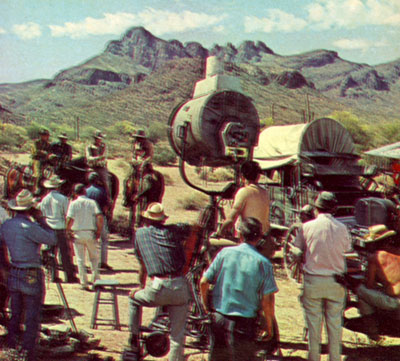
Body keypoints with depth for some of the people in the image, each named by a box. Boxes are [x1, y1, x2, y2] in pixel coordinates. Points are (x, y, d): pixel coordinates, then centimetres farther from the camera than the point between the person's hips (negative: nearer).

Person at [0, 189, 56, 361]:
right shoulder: (29, 227, -19)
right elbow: (52, 239, -12)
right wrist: (41, 220, -7)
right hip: (31, 276, -7)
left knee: (15, 316, 17)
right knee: (32, 319, 2)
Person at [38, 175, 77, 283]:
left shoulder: (44, 199, 3)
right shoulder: (63, 198, -9)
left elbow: (42, 216, 9)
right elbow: (67, 215, -8)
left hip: (49, 229, 4)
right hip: (61, 229, -4)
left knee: (51, 253, 11)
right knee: (65, 253, 1)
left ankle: (53, 275, 12)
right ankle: (69, 276, 3)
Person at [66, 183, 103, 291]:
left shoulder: (73, 204, -3)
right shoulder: (92, 202, -1)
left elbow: (70, 219, -14)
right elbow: (100, 217, -12)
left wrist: (68, 232, -1)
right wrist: (99, 231, -3)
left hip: (77, 234, -1)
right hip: (90, 233, 1)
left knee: (80, 260, 7)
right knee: (94, 258, 15)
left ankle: (84, 283, 7)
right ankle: (96, 280, 7)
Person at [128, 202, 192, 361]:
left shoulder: (141, 233, 15)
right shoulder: (173, 230, 12)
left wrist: (142, 287, 36)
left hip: (158, 288, 0)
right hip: (180, 287, 1)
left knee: (134, 298, 31)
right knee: (178, 336, 11)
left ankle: (134, 340, 33)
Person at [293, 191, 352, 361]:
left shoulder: (307, 227, -7)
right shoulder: (341, 228, -4)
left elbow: (297, 250, 1)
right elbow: (347, 249, 3)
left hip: (312, 281, -1)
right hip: (336, 281, 1)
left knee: (313, 322, 8)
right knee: (335, 323, 10)